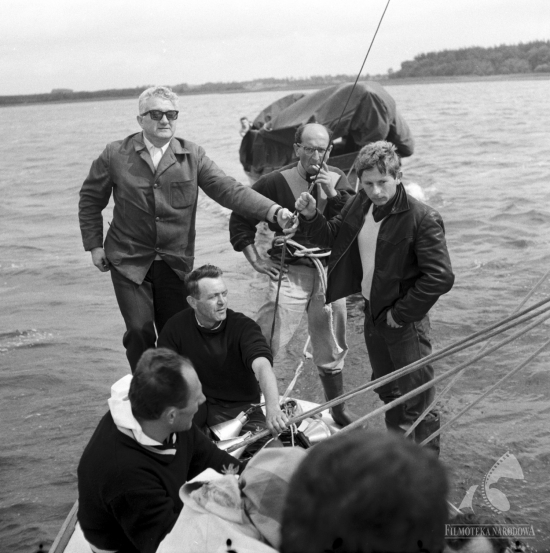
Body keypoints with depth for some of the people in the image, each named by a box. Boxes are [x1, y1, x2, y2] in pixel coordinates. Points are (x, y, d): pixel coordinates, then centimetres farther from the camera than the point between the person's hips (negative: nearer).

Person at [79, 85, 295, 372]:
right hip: (129, 262, -1)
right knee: (139, 331, -9)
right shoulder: (116, 155, -2)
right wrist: (94, 245, 2)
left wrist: (274, 211, -23)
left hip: (177, 263, 2)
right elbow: (90, 199, 9)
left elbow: (229, 189, -9)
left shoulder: (192, 156, 0)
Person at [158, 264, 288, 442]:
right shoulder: (176, 326, -5)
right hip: (195, 405, 1)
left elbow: (262, 366, -31)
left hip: (240, 407, -1)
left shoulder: (244, 327, -14)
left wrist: (272, 408, -51)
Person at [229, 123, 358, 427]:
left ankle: (338, 410, 32)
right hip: (291, 272, -3)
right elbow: (240, 218, 1)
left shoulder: (338, 180, 6)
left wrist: (333, 194, -16)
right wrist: (255, 259, -3)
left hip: (330, 273, 4)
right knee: (265, 343, -13)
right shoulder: (276, 182, -5)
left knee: (332, 349, 15)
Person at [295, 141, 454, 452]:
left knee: (418, 402, 2)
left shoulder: (423, 219, -23)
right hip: (373, 312, 8)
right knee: (387, 390, 25)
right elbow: (332, 235, 14)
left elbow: (441, 277, -25)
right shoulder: (360, 205, -1)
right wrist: (311, 216, -6)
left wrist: (401, 313, -19)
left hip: (405, 320, -7)